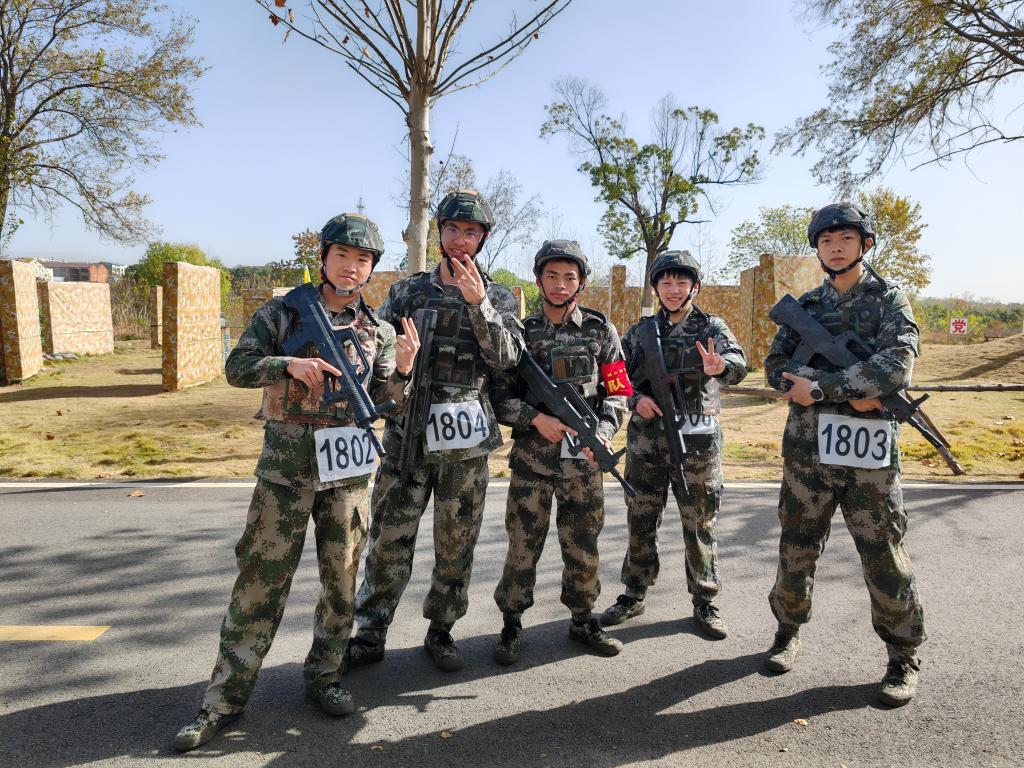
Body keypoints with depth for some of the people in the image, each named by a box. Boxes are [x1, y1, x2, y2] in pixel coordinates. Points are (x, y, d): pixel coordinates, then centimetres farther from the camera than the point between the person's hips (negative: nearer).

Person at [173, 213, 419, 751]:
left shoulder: (379, 331, 7)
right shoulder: (281, 313, 2)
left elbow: (383, 404, 6)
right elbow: (236, 367, -1)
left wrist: (403, 369, -13)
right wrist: (289, 365, -18)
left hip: (349, 465, 2)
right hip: (286, 463, -2)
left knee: (342, 577, 8)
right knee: (262, 576, 1)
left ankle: (324, 676, 27)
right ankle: (226, 697, 12)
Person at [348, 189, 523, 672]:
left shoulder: (498, 297, 6)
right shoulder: (406, 290, 10)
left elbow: (506, 358, -8)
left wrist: (478, 303, -17)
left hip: (466, 441, 0)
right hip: (406, 435, 1)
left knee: (456, 544, 9)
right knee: (388, 540, 5)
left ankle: (440, 632, 27)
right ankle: (370, 636, 19)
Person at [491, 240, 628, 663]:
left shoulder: (600, 330, 6)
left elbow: (617, 392, 4)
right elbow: (500, 394, -1)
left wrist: (604, 430, -13)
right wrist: (536, 418, -16)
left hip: (584, 457, 1)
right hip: (532, 456, -1)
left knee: (583, 545, 10)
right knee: (523, 544, 4)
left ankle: (583, 619, 29)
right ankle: (511, 625, 21)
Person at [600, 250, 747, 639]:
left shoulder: (712, 327, 2)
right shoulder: (640, 332, 8)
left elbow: (737, 363, -16)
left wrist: (720, 365, -40)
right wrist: (636, 399, -10)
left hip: (696, 442, -2)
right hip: (646, 441, 2)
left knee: (700, 525, 7)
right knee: (640, 522, 11)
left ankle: (705, 602, 22)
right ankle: (634, 595, 27)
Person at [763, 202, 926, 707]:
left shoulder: (889, 299, 3)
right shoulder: (804, 305, 12)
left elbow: (898, 363, -14)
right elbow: (776, 368, 1)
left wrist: (820, 386, -17)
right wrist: (849, 390, -12)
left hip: (869, 446, -3)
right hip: (807, 445, 3)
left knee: (883, 555, 3)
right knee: (796, 548, 11)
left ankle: (904, 657, 21)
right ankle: (789, 631, 31)